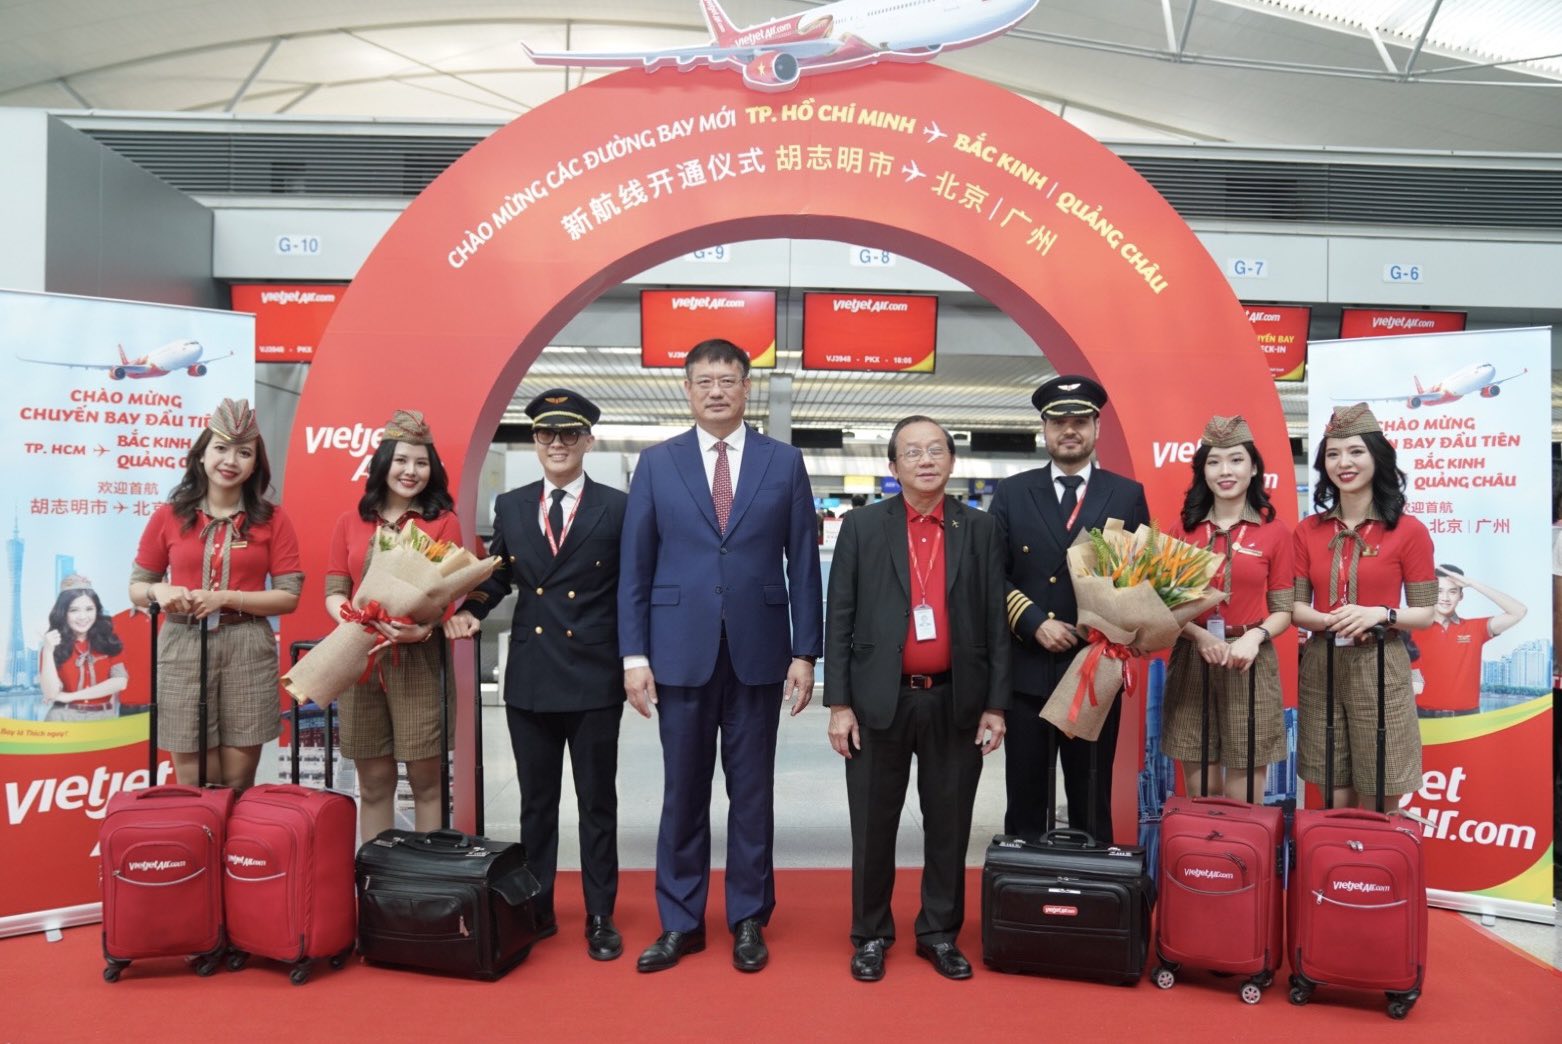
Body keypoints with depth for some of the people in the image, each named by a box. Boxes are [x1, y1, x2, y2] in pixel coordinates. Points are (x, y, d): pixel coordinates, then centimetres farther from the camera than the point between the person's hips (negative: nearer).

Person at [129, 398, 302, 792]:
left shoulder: (272, 519, 2)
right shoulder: (168, 516, 4)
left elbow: (289, 596, -2)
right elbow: (136, 587, 12)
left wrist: (226, 598, -13)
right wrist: (159, 591, -11)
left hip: (247, 650, 0)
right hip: (183, 648, 1)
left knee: (238, 782, 6)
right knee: (191, 784, 5)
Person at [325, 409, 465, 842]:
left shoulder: (443, 521, 3)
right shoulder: (350, 522, 11)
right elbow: (334, 591, 9)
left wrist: (425, 628, -21)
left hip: (419, 659, -2)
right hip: (360, 658, 3)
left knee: (426, 778, 1)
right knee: (373, 781, 9)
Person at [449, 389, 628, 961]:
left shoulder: (617, 508, -3)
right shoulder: (511, 507, 7)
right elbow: (496, 575, 15)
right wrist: (470, 609, -4)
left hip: (595, 679, -3)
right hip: (529, 678, 3)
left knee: (597, 803, 8)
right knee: (535, 802, 15)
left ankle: (600, 916, 20)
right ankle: (535, 910, 29)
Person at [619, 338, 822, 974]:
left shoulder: (784, 463, 4)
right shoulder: (657, 463, 4)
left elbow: (803, 565, 3)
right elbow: (635, 566, 3)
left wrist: (805, 653, -1)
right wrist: (634, 655, -3)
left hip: (758, 652, 0)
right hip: (681, 652, 0)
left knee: (752, 791, 9)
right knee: (683, 791, 9)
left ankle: (748, 920, 24)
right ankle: (680, 922, 23)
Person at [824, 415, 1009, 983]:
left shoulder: (980, 529, 4)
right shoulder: (862, 527, 1)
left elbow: (996, 620, 4)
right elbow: (839, 620, 0)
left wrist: (995, 704, 0)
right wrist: (839, 703, -5)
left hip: (956, 702, 1)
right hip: (880, 701, -1)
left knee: (949, 825, 11)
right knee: (873, 826, 9)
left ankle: (940, 933, 28)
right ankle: (870, 935, 25)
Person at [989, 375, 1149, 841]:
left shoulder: (1128, 495, 6)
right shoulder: (1011, 493, 6)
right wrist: (1036, 623, -12)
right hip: (1026, 672, 0)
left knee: (1092, 805, 9)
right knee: (1024, 802, 9)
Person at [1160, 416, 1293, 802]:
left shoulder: (1275, 531, 1)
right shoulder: (1182, 528, 5)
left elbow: (1283, 611, 3)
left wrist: (1255, 636, -17)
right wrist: (1200, 635, -12)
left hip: (1250, 664, -1)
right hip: (1192, 662, 1)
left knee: (1244, 800, 4)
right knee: (1199, 796, 8)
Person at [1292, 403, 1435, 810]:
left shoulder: (1409, 530, -4)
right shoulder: (1308, 530, 4)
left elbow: (1425, 613, -2)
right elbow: (1294, 607, 4)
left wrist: (1381, 614, -21)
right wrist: (1328, 620, -16)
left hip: (1379, 668, -2)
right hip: (1321, 666, 3)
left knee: (1380, 804, 5)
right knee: (1334, 800, 10)